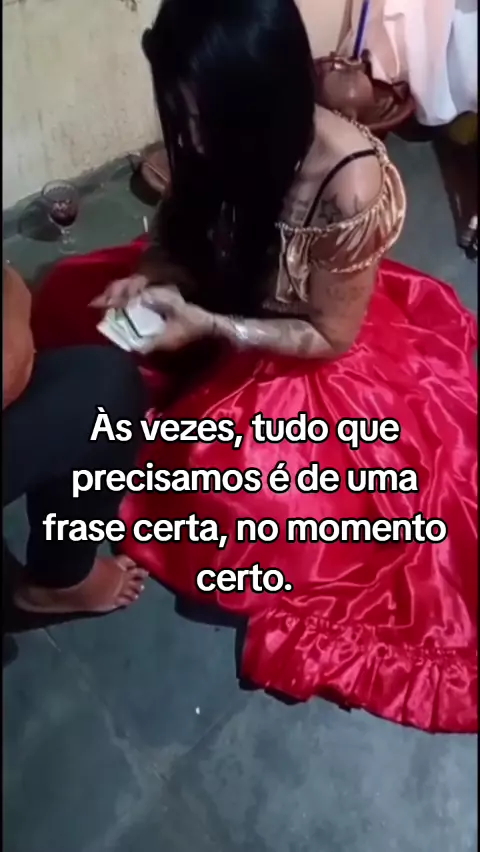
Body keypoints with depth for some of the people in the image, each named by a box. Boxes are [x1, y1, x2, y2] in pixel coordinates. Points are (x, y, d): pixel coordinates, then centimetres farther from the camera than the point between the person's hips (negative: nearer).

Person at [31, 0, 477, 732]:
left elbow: (330, 337, -23)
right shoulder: (231, 143, -15)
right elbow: (184, 235, 2)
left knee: (241, 479, -27)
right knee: (71, 304, 1)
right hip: (228, 307, 7)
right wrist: (154, 281, -21)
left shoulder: (349, 186, -34)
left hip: (320, 361, -6)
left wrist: (207, 328, -29)